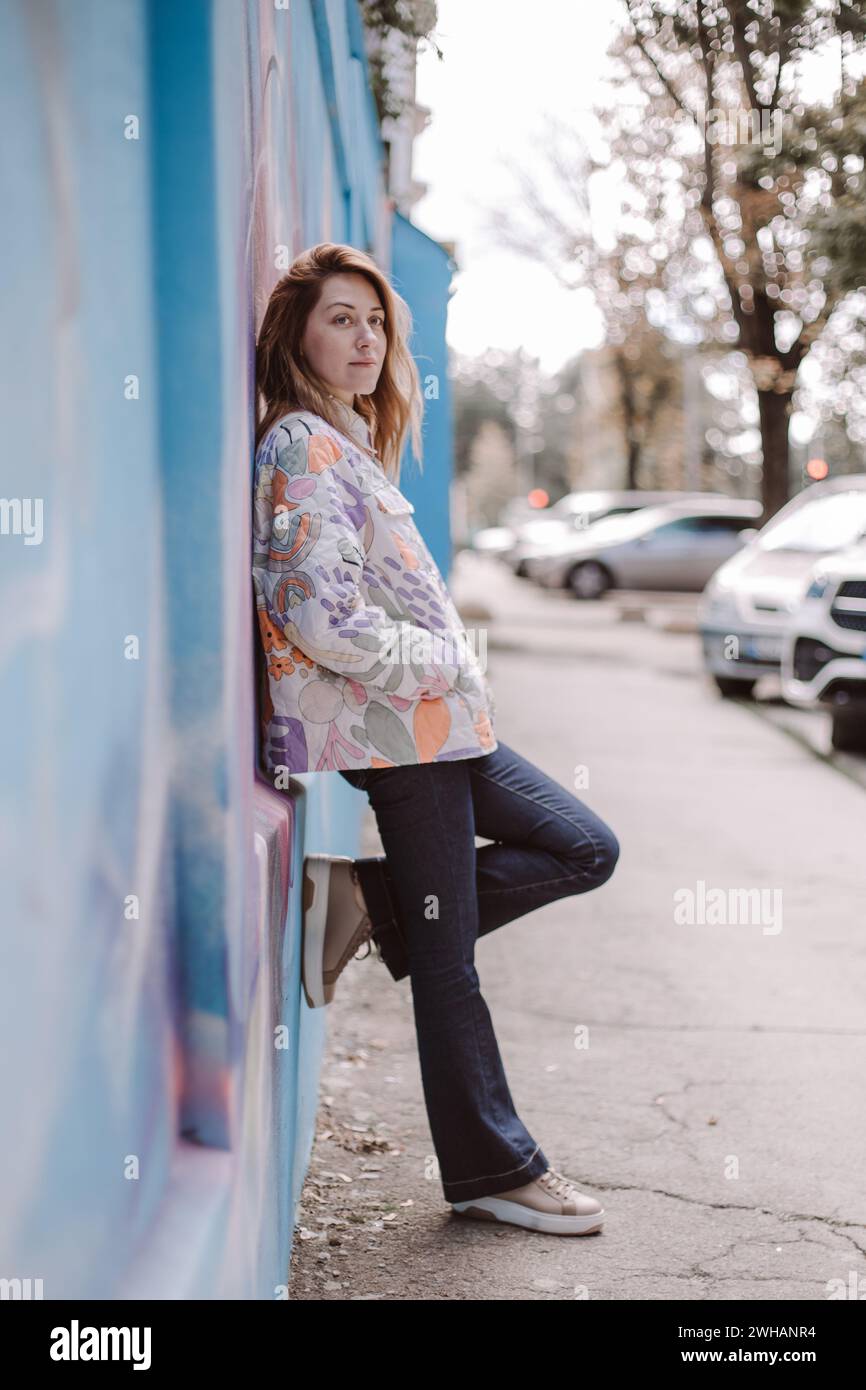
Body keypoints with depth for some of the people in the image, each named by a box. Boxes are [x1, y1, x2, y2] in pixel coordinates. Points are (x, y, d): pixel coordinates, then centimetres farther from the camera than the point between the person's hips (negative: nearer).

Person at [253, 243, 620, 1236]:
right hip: (399, 727, -10)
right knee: (445, 963, -1)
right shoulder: (303, 446, -13)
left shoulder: (345, 445, 18)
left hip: (437, 720, 10)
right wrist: (447, 665, -12)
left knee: (586, 849, 12)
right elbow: (327, 618, -22)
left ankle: (372, 904, 7)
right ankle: (492, 1171, 11)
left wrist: (452, 670, 12)